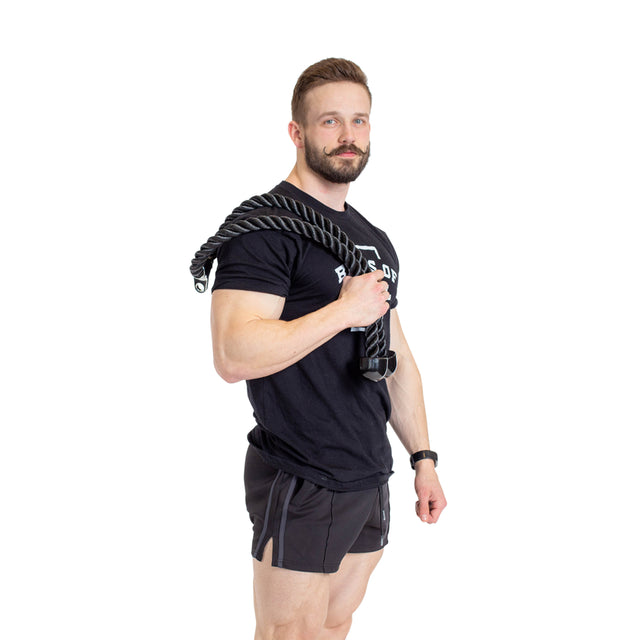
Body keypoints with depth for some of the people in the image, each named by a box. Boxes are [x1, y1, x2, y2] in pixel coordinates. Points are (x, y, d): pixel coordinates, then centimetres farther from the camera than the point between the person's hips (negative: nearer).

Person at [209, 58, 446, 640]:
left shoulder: (375, 241, 14)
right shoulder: (266, 226, -13)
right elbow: (234, 356, -25)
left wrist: (423, 457, 14)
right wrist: (346, 309, -20)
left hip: (371, 478, 8)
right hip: (301, 483, -8)